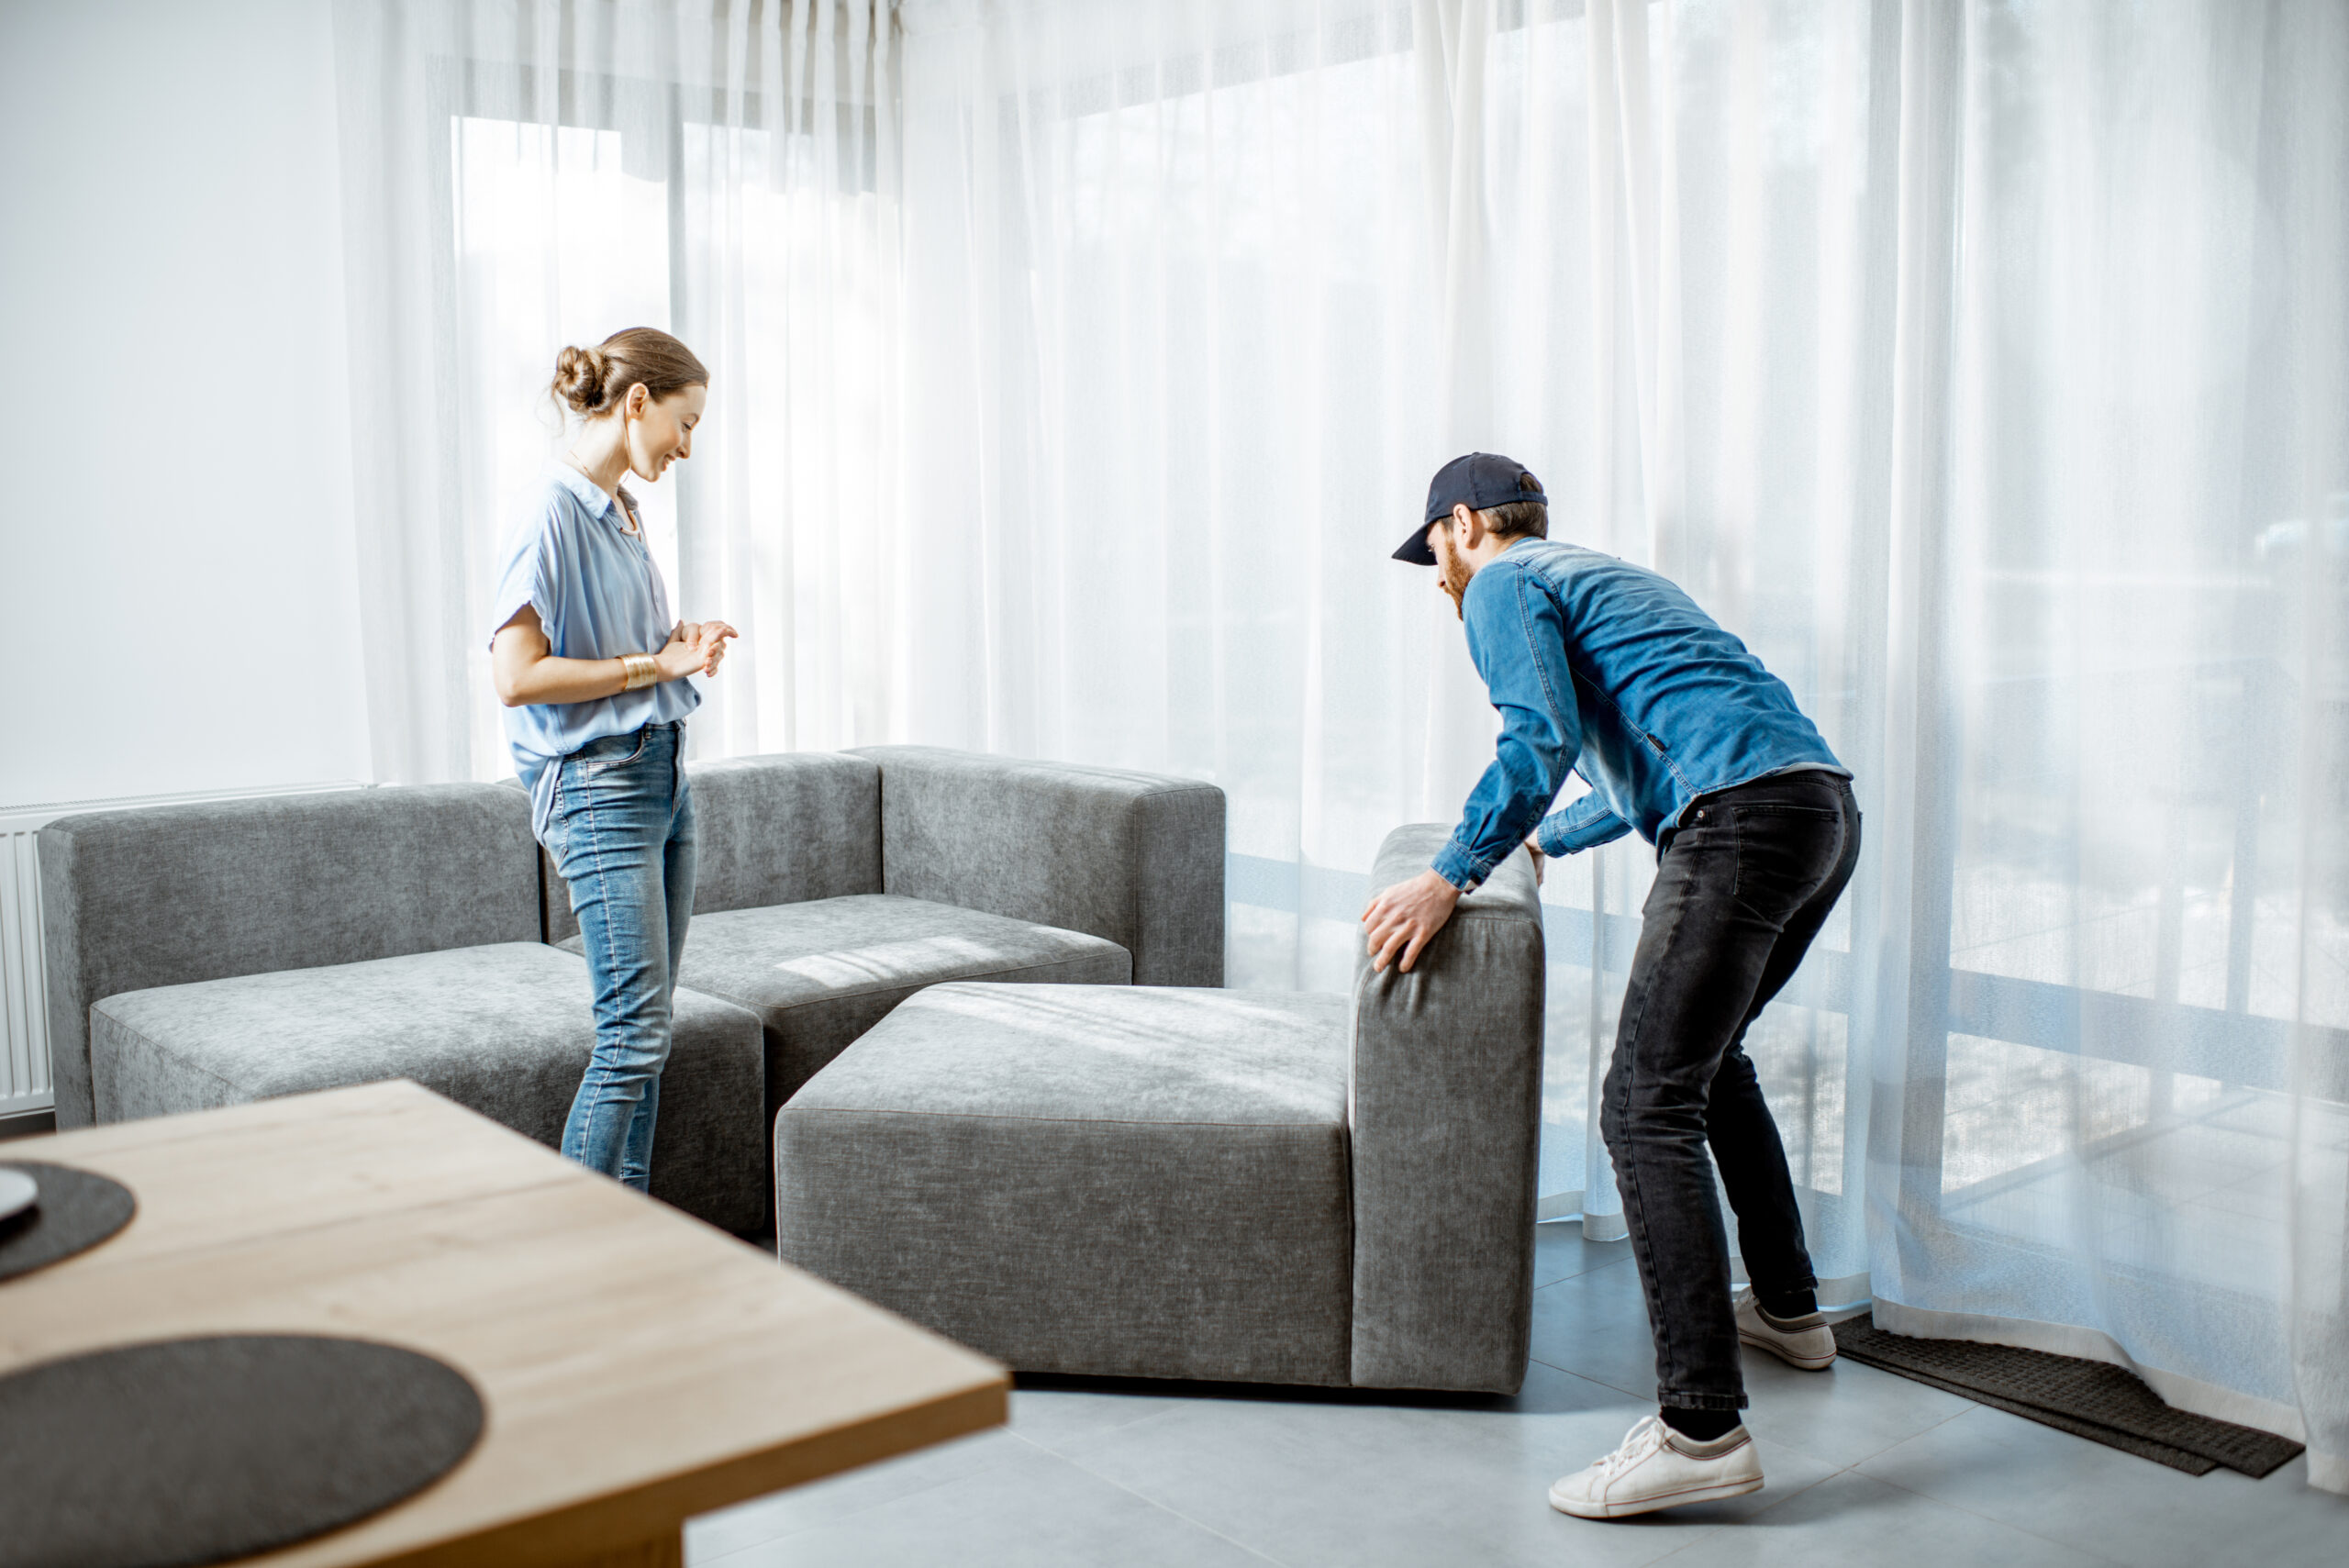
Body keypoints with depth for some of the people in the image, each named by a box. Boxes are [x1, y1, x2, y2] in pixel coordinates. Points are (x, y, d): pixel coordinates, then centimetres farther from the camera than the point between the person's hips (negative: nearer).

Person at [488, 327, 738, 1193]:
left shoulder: (622, 511, 13)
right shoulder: (553, 514, -14)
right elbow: (517, 676, -20)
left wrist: (683, 643, 5)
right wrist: (652, 665, -14)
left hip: (663, 774, 9)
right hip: (599, 785, -9)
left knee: (646, 1027, 10)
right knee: (633, 1034, -10)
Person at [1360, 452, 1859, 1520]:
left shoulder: (1503, 584, 6)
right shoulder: (1597, 577, 34)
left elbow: (1542, 740, -12)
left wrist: (1450, 876, -7)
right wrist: (1545, 840, 58)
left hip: (1745, 819, -10)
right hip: (1828, 807, 10)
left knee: (1649, 1104, -12)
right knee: (1710, 1056, 27)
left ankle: (1702, 1428, -17)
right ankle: (1787, 1309, 36)